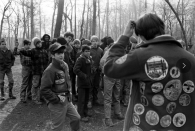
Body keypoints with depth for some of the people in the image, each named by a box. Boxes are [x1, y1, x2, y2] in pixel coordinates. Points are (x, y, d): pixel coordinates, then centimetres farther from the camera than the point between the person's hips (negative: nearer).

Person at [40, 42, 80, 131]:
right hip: (57, 103, -7)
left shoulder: (64, 65, 4)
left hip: (67, 100, 8)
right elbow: (44, 90, -24)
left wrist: (69, 92, 9)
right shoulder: (50, 70, -22)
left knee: (76, 118, 16)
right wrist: (57, 99, -21)